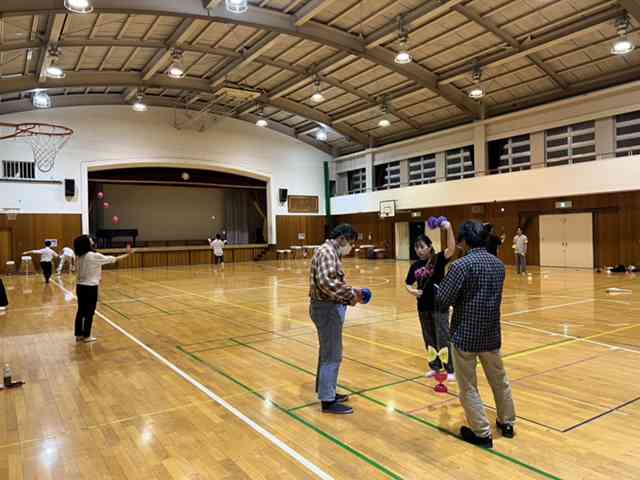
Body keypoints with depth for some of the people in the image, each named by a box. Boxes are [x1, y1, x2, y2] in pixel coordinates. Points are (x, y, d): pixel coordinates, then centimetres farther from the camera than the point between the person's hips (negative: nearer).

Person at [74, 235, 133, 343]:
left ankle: (79, 335, 22)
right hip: (90, 288, -7)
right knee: (89, 312, 3)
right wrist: (127, 254, -1)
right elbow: (113, 259, -10)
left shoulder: (79, 256, 4)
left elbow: (77, 272, 10)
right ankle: (86, 336, 11)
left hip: (80, 286, 7)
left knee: (81, 311, 14)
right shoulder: (94, 256, -17)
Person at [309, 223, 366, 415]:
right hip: (327, 309, -11)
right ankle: (328, 401, 6)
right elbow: (326, 282, -31)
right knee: (332, 356, -3)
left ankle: (326, 392, 32)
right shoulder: (327, 251, -17)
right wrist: (350, 294, -22)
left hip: (329, 307, 11)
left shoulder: (331, 252, 16)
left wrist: (350, 292, 7)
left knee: (327, 353, 19)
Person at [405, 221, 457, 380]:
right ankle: (435, 367, 28)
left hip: (439, 305, -5)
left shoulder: (439, 259, -9)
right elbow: (408, 284, 11)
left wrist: (449, 229, -39)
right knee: (429, 338, 14)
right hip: (423, 306, 5)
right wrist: (412, 290, -11)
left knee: (443, 338, -1)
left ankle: (451, 370, 10)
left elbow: (451, 249, -27)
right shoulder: (415, 266, 4)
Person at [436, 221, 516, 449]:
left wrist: (442, 286, 0)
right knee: (500, 380, 23)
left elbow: (443, 300, -21)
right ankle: (507, 423, 39)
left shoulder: (461, 265, -19)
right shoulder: (499, 264, 2)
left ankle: (482, 433, 16)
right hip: (491, 333, 7)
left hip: (465, 334, -6)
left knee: (468, 387, 8)